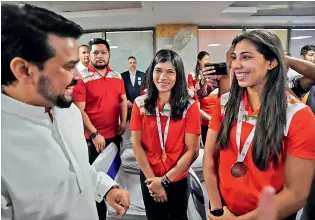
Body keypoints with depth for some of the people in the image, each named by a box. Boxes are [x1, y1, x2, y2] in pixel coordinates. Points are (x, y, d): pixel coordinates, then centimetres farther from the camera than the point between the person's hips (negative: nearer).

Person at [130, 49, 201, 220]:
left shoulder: (189, 106, -12)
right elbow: (136, 144, -5)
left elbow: (192, 150, -12)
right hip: (149, 178, 2)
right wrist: (152, 179, -9)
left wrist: (165, 179, -12)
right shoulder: (140, 104, -6)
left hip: (178, 179, -1)